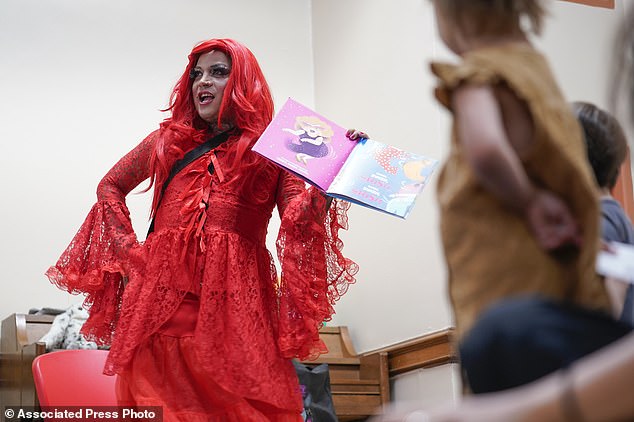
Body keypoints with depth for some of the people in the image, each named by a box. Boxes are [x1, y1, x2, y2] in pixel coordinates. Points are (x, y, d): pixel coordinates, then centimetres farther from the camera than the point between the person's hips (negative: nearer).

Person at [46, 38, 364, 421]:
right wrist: (129, 248, 15)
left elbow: (300, 216, -3)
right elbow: (110, 188, 30)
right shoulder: (170, 139, 21)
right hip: (161, 296, 2)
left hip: (233, 301, -2)